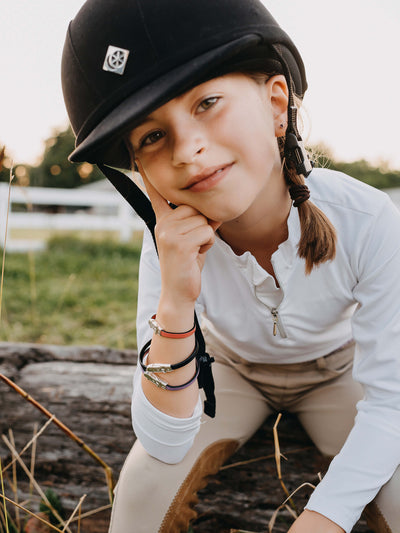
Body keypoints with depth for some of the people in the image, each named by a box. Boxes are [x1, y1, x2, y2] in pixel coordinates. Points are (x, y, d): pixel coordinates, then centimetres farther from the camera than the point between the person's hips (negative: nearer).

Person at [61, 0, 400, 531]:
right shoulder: (172, 247, -28)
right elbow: (165, 445, -29)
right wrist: (175, 302, -44)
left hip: (333, 368, 0)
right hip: (230, 368, 1)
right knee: (145, 484, -22)